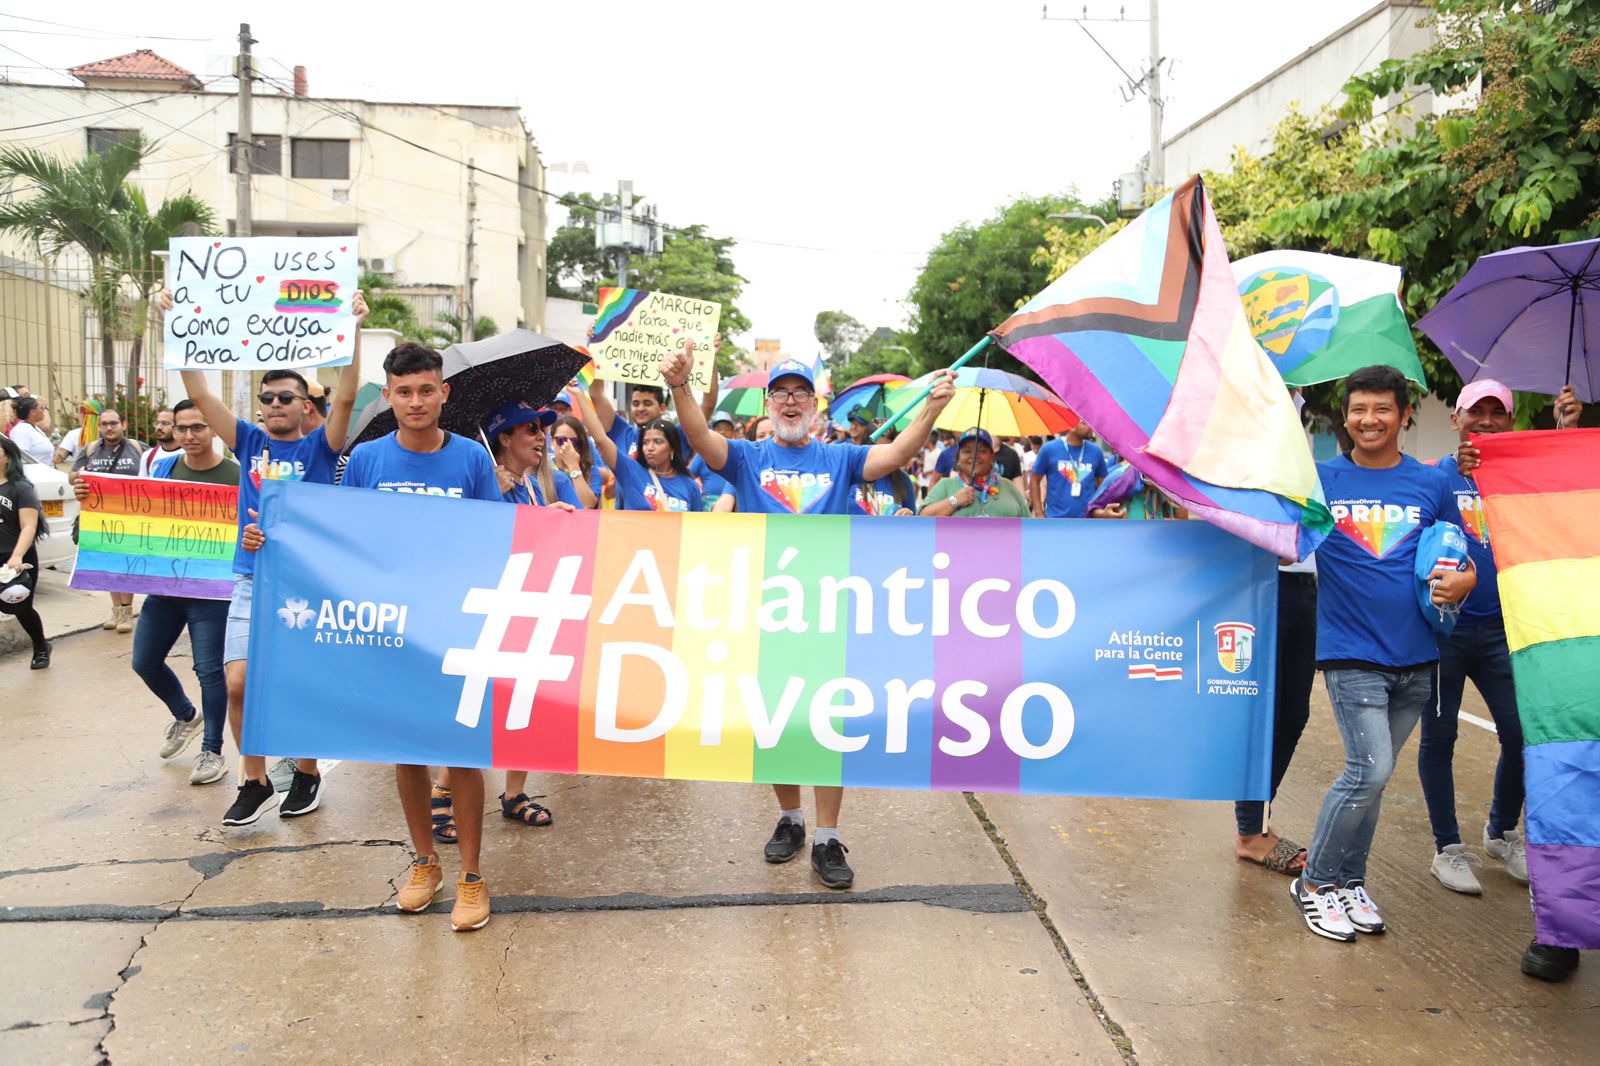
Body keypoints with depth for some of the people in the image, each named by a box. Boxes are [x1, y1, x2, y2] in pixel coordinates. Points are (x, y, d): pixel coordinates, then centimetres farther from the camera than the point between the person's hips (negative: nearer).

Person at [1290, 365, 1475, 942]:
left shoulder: (1432, 484, 7)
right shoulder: (1320, 479, 1)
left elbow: (1463, 553, 14)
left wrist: (1465, 578, -7)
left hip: (1416, 656, 3)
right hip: (1351, 653, -3)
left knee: (1369, 774, 11)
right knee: (1370, 771, -11)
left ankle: (1349, 881, 27)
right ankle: (1316, 882, 7)